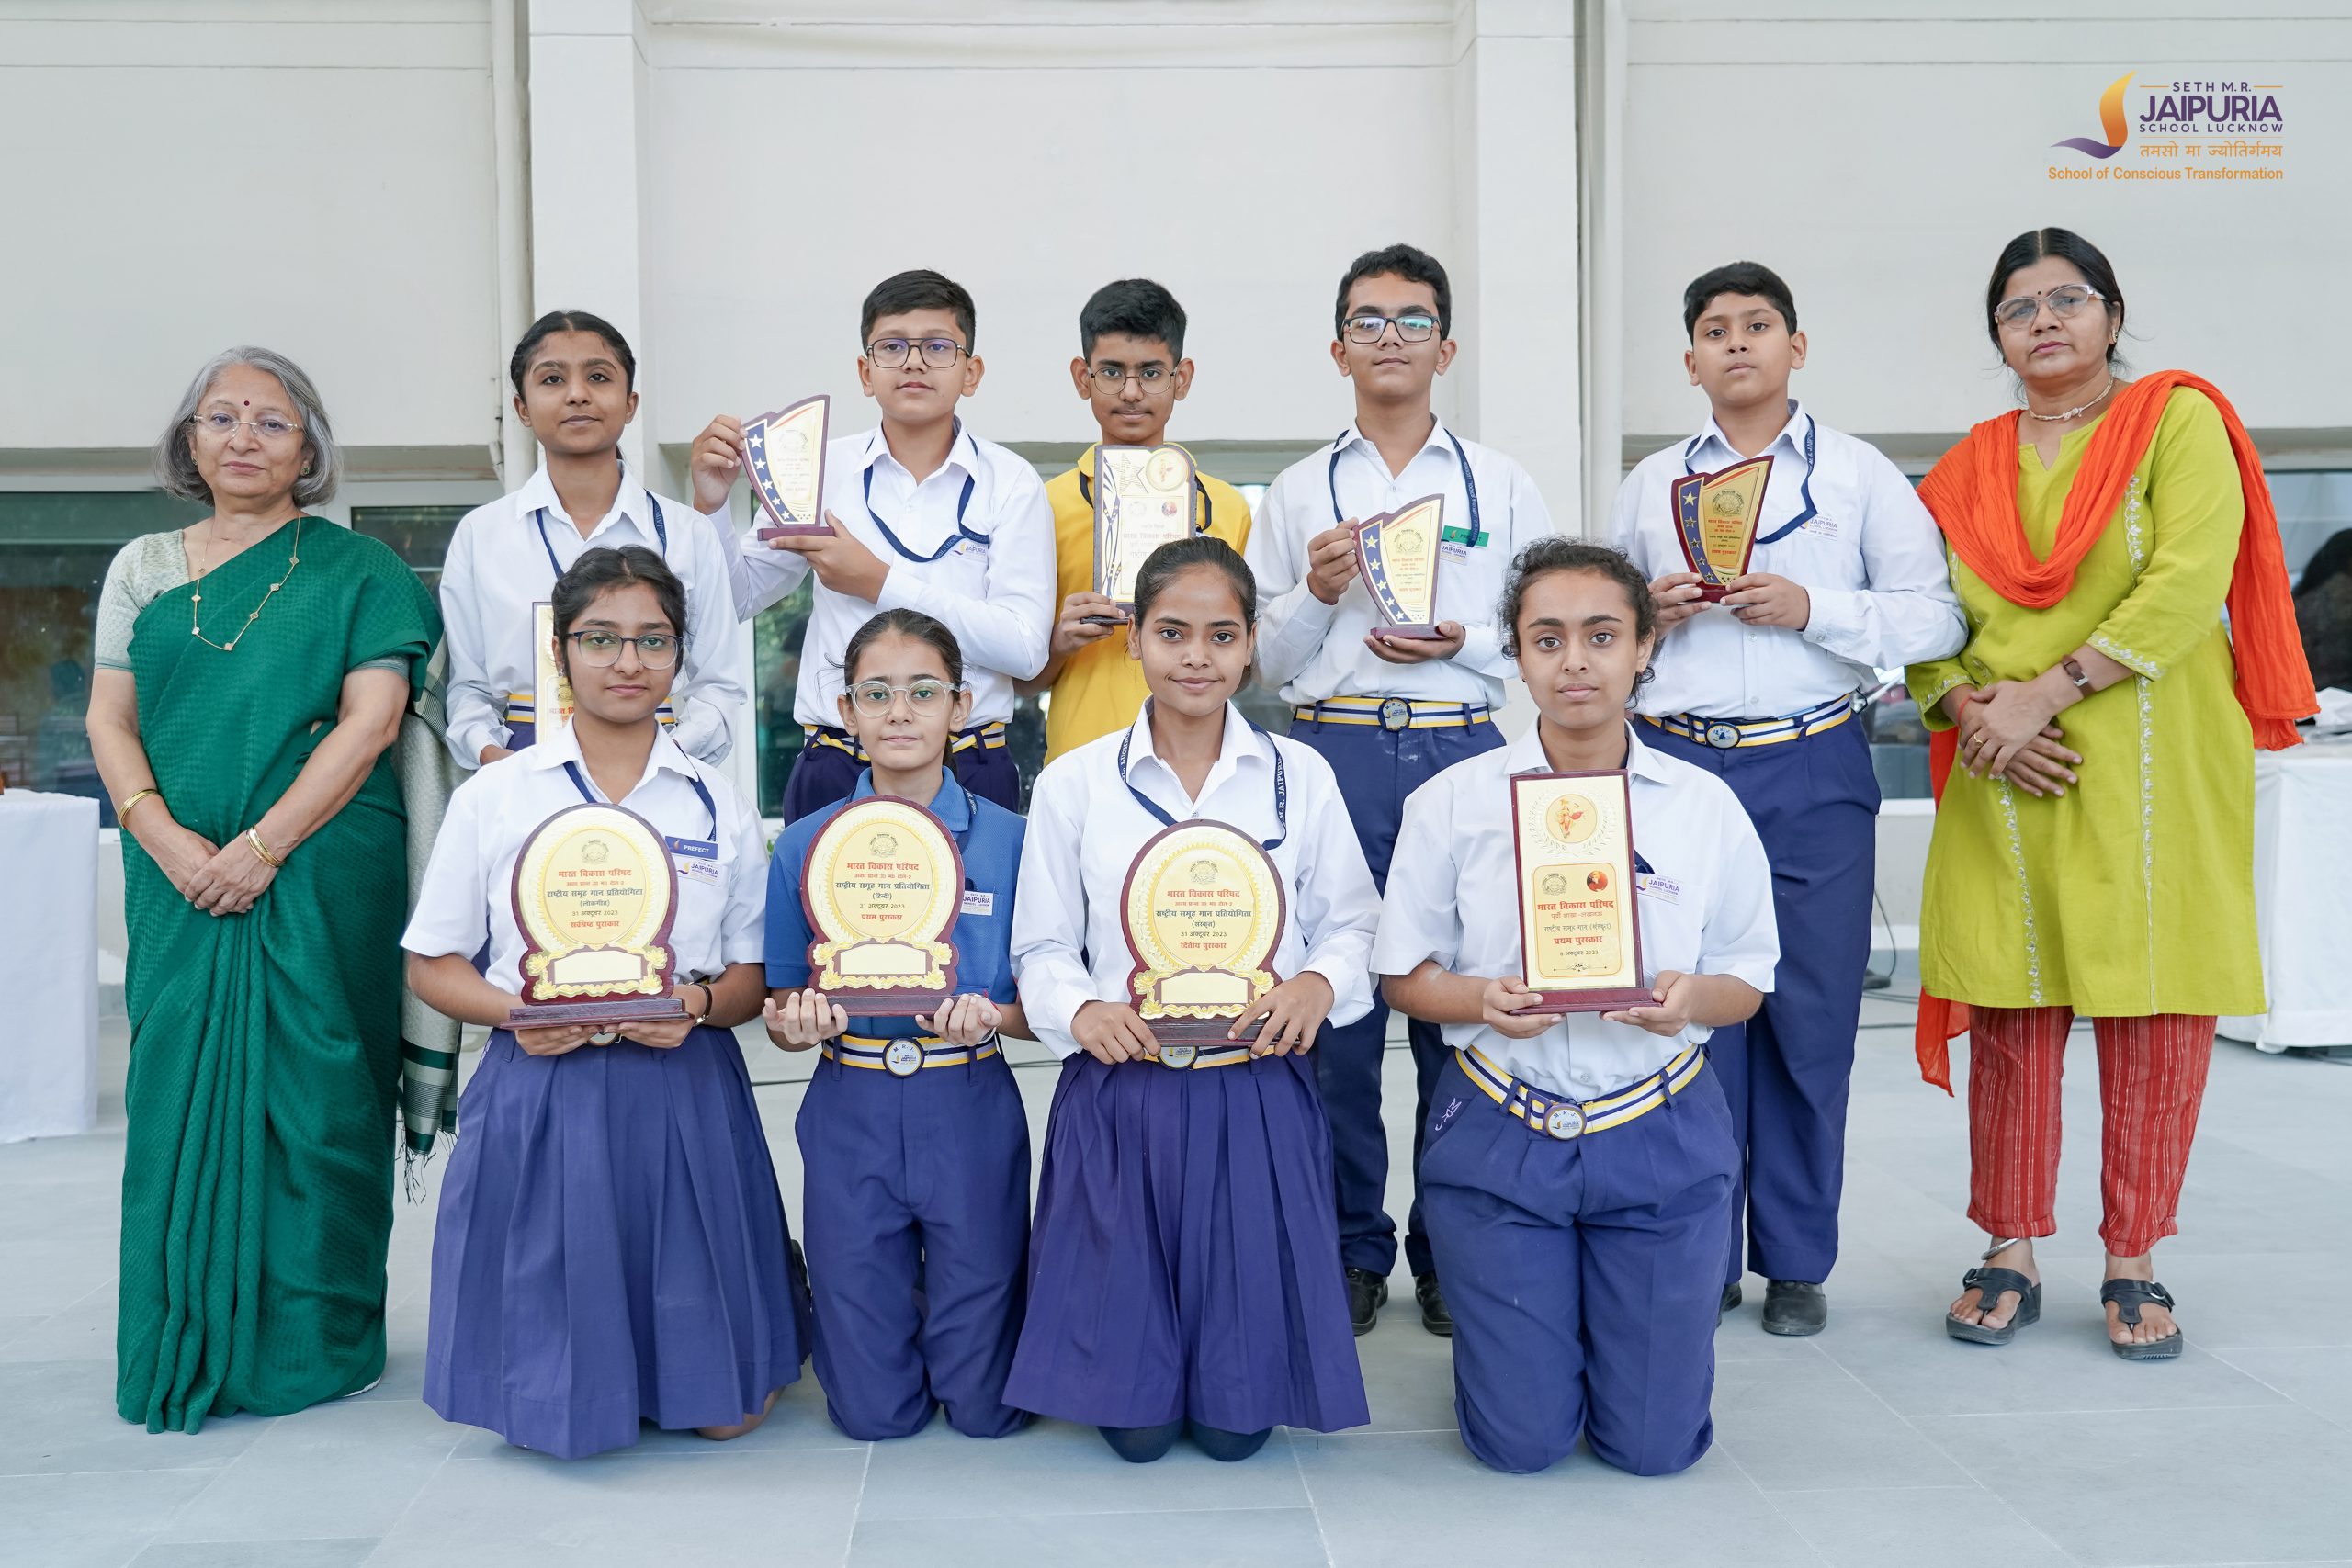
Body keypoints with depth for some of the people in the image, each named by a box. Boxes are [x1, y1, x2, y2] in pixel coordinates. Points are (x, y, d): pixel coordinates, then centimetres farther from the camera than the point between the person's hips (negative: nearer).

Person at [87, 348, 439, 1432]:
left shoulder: (357, 571, 3)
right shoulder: (144, 568, 14)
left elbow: (369, 722, -6)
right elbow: (110, 720, 8)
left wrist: (260, 847, -15)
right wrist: (171, 843, -9)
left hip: (318, 877, -3)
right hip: (179, 881, 3)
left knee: (307, 1094, -1)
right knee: (181, 1090, 5)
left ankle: (308, 1342, 10)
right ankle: (185, 1344, 17)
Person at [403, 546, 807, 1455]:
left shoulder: (719, 806, 6)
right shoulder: (493, 795, 4)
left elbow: (754, 976, 7)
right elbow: (431, 965, 6)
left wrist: (697, 1006, -14)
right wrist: (513, 1012, -14)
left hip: (687, 1099, 1)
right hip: (542, 1098, 0)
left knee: (724, 1407, 4)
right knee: (558, 1413, 1)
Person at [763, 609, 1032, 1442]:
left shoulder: (1009, 839, -3)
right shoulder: (805, 846, 1)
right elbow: (781, 1018, 6)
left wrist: (992, 1014, -20)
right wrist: (797, 1019, -17)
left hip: (970, 1113, -1)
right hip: (850, 1115, 1)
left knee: (984, 1404, 7)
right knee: (872, 1407, 8)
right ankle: (898, 1307, 40)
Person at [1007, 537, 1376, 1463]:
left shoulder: (1300, 777, 4)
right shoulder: (1073, 785, 2)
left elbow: (1350, 926, 6)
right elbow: (1042, 948, 4)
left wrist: (1319, 983, -15)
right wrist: (1079, 1010, -17)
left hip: (1259, 1098, 1)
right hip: (1120, 1097, 0)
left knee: (1237, 1422, 5)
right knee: (1134, 1420, 4)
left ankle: (1231, 1412, 40)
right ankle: (1140, 1408, 39)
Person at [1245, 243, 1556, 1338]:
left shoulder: (1504, 486, 14)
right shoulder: (1296, 493, 14)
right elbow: (1266, 660, 11)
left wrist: (1464, 641, -8)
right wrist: (1317, 595, -6)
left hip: (1463, 752, 0)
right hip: (1332, 750, 0)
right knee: (1334, 1003, 0)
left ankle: (1452, 1250, 14)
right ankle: (1350, 1249, 14)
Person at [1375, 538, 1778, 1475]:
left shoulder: (1706, 806, 0)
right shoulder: (1452, 802, -2)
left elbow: (1746, 982, 5)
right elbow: (1404, 976, 2)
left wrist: (1691, 997, -18)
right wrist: (1483, 1000, -19)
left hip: (1661, 1135, 1)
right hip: (1499, 1133, 0)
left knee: (1653, 1443, 5)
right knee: (1521, 1439, 3)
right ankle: (1533, 1313, 36)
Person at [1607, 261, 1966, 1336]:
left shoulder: (1860, 473, 8)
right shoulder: (1648, 484, 14)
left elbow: (1934, 617, 1)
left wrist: (1813, 608, -11)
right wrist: (1648, 613, -3)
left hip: (1814, 772, -1)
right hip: (1678, 763, 2)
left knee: (1810, 1018, 1)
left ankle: (1796, 1262, 15)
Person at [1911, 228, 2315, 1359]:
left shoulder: (2179, 421, 2)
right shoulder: (1969, 469, 13)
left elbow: (2187, 584, -12)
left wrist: (2046, 693, -17)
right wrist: (1968, 709, -10)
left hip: (2154, 775, -2)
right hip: (2008, 782, 3)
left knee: (2157, 1018, 2)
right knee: (2012, 1019, 4)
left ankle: (2132, 1265, 15)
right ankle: (2011, 1255, 15)